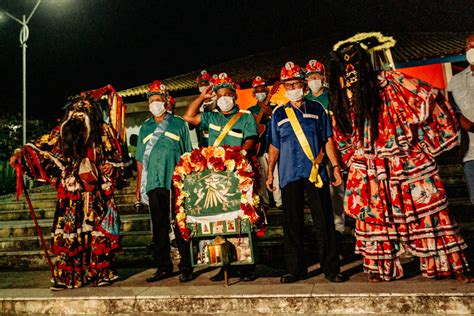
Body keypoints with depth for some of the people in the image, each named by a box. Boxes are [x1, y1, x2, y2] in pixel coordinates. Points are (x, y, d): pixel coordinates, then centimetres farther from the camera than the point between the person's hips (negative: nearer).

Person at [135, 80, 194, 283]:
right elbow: (140, 159, 16)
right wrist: (138, 186, 11)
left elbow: (188, 155, 5)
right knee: (159, 228, 8)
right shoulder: (145, 128, 16)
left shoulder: (179, 124, 7)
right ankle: (163, 267, 19)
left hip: (175, 183, -4)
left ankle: (186, 267, 7)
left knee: (180, 226, -2)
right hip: (153, 184, 4)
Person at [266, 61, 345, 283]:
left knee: (324, 222, 0)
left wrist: (336, 166, 1)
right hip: (289, 175, 1)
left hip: (316, 172, -1)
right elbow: (274, 146, 13)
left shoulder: (316, 109, 10)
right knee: (292, 224, 6)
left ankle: (331, 269, 12)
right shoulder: (279, 113, 11)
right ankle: (295, 269, 17)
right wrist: (270, 173, 9)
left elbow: (328, 141, 9)